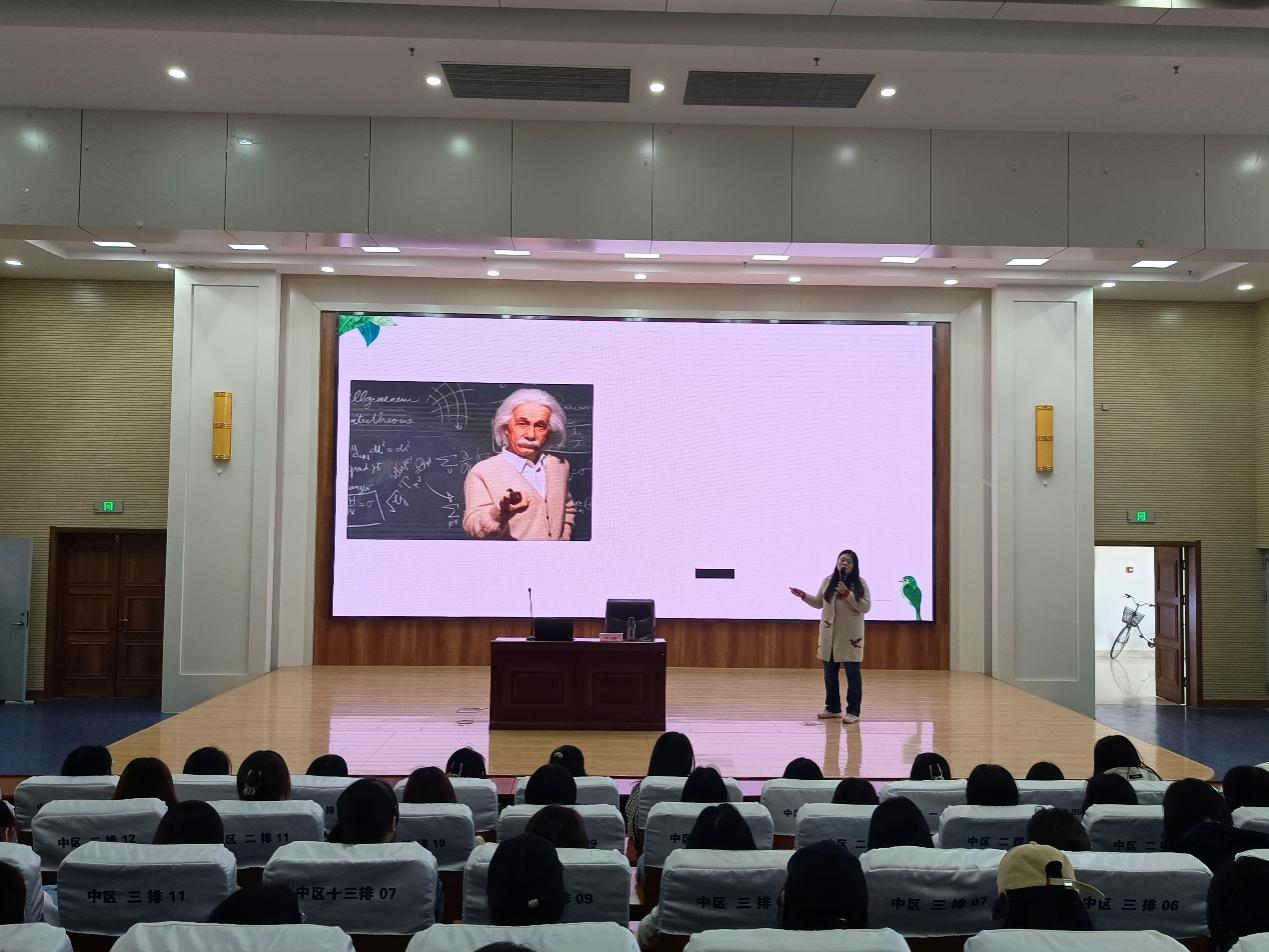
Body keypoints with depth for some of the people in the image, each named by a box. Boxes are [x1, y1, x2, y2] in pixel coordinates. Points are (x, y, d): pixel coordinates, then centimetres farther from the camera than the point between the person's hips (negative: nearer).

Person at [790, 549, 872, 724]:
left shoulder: (860, 583, -5)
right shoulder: (828, 581, 8)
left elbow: (866, 607, -12)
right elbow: (819, 603, 16)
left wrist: (848, 594, -21)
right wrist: (804, 596, 1)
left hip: (850, 635, -4)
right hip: (829, 635, 4)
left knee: (852, 673, 0)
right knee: (829, 673, 11)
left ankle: (853, 711, 7)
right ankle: (832, 708, 23)